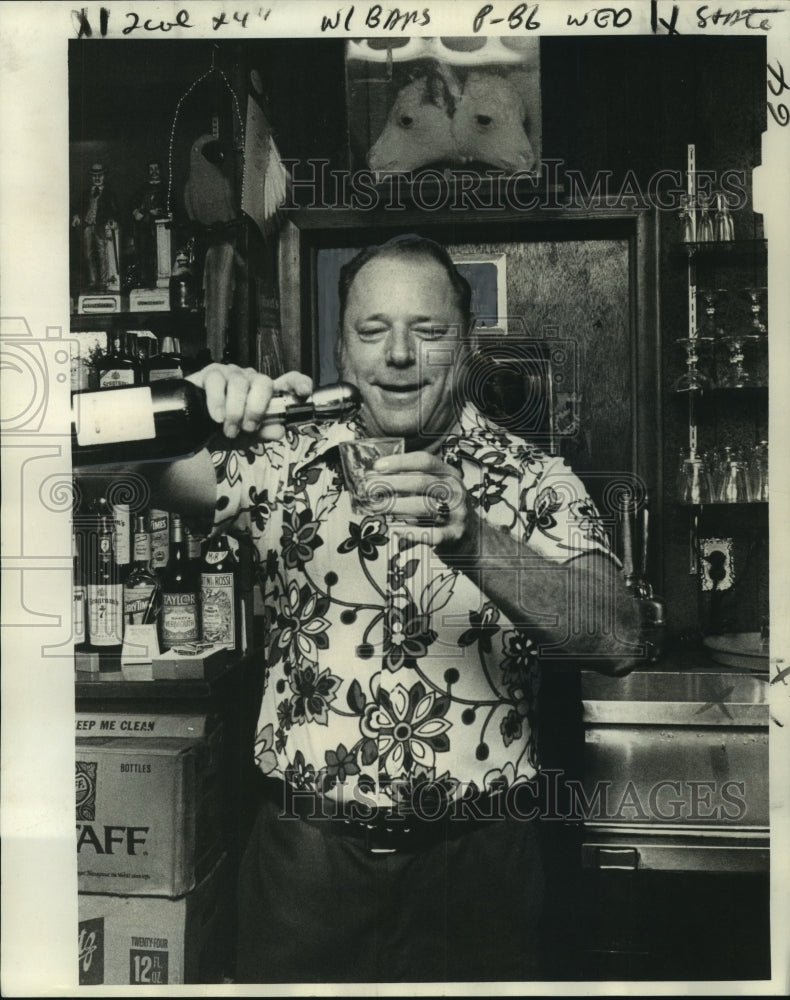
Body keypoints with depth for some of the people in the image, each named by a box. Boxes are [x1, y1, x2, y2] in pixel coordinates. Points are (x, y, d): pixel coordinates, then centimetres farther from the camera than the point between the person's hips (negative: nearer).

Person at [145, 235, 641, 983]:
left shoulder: (533, 481, -5)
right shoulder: (289, 461, 1)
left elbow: (616, 640, -18)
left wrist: (472, 541, -34)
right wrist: (199, 421, -35)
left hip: (476, 865, 0)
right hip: (304, 857, 1)